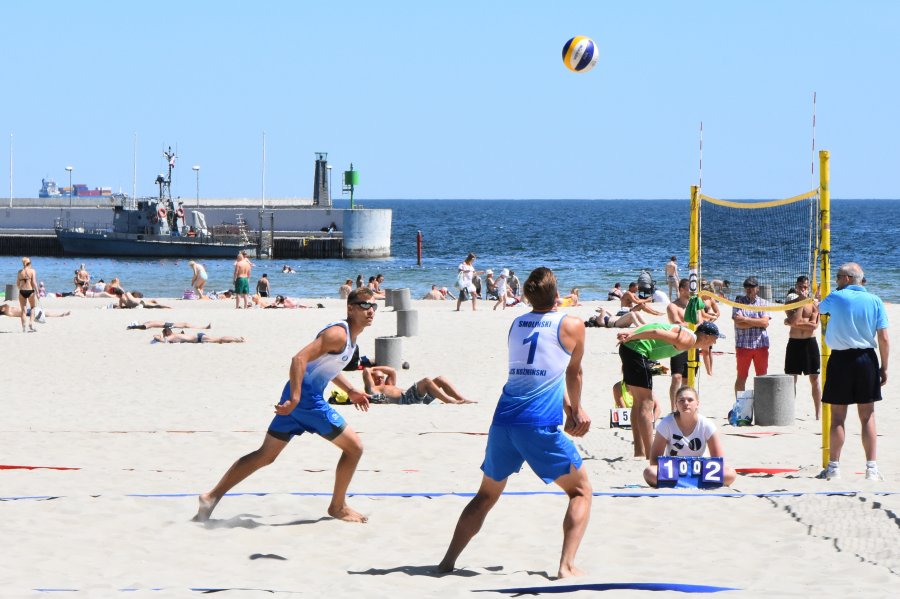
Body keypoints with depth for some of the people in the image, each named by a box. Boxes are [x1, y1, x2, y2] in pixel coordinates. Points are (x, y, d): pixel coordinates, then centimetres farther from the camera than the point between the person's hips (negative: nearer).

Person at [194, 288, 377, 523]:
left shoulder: (349, 335, 16)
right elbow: (300, 359, -26)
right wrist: (295, 399, -31)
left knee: (265, 455, 12)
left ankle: (212, 497, 11)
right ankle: (338, 507, 14)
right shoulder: (338, 334, -16)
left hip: (298, 398, 10)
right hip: (305, 397, -10)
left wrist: (350, 390, 29)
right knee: (354, 447, 1)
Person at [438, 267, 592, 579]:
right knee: (581, 491, 11)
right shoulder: (571, 326, 2)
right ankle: (567, 565, -4)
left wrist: (570, 409, 30)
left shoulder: (516, 324, 16)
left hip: (503, 423, 5)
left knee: (486, 495, 22)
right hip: (541, 425, -5)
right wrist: (576, 410, 35)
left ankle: (448, 560, 20)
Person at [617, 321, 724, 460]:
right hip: (636, 350, -11)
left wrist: (630, 335, 8)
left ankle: (639, 452, 19)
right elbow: (657, 333, -20)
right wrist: (631, 337, -14)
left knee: (639, 402, 15)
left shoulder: (684, 332, 17)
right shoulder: (688, 340, -13)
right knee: (646, 404, -8)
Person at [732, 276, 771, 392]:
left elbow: (765, 322, -7)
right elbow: (739, 323, -9)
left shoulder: (763, 303, 8)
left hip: (761, 345, 2)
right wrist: (757, 323, -7)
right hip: (743, 345, -2)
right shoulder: (738, 301, 4)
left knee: (762, 377, 4)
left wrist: (746, 320, -11)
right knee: (741, 377, 3)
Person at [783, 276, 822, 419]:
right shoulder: (790, 302, 5)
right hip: (794, 343, 1)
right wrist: (801, 301, -11)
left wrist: (795, 322, -13)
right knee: (791, 379, 3)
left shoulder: (814, 304, 1)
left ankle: (818, 414, 2)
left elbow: (814, 325, -12)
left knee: (814, 380, 0)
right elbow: (794, 320, -13)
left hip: (810, 343, -1)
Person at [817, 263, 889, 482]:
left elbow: (819, 308, 19)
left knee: (837, 417, 5)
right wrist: (884, 367, 4)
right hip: (866, 359, 1)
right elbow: (883, 338, -4)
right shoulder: (874, 301, -1)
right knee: (867, 417, 6)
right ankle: (871, 469, 3)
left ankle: (834, 468, 8)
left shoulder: (836, 297, -4)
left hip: (840, 359, -1)